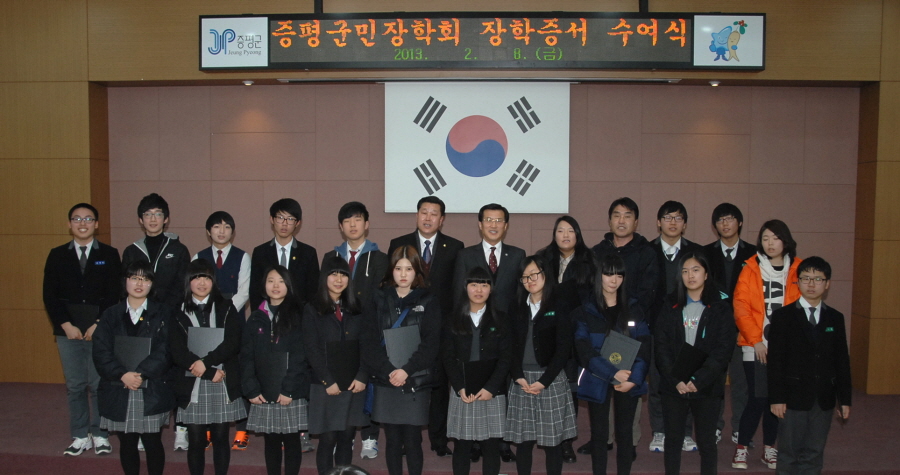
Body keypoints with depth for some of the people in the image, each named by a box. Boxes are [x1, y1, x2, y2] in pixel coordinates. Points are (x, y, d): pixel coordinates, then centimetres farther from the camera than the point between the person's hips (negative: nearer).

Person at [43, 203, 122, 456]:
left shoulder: (109, 255, 5)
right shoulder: (57, 255, 9)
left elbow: (115, 294, 0)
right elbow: (50, 295, 4)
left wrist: (100, 325, -9)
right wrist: (66, 325, -6)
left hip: (100, 330, -2)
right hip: (68, 331, 2)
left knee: (100, 385, -1)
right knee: (74, 386, 6)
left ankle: (100, 435, 11)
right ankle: (80, 437, 16)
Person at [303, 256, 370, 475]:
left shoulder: (357, 309, 11)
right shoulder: (312, 310, 1)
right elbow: (312, 350, -5)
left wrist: (362, 376, -7)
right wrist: (328, 382, -11)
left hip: (354, 384, 3)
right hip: (326, 386, -3)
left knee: (347, 438, 6)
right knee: (328, 439, -1)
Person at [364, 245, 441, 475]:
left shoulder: (429, 302, 3)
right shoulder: (380, 300, 7)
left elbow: (431, 342, -5)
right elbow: (369, 340, 1)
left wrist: (407, 370, -15)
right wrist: (388, 370, -12)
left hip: (416, 381, -2)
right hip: (386, 381, 2)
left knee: (412, 441, 1)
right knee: (393, 440, 7)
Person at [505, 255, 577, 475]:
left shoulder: (558, 309, -1)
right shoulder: (517, 309, 10)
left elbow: (563, 349, -7)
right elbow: (511, 347, 6)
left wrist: (544, 381, -12)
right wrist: (518, 376, -8)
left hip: (551, 381, -3)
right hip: (521, 381, 3)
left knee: (553, 440, 2)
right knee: (523, 440, 5)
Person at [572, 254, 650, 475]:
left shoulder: (633, 310, 5)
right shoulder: (585, 311, -1)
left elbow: (644, 347, -2)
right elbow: (585, 351, -10)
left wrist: (634, 378, -16)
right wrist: (613, 374, -19)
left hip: (629, 380, 2)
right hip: (598, 380, -1)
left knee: (625, 433, 8)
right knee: (599, 433, 6)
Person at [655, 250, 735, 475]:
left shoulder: (720, 307, 1)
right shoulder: (671, 306, 7)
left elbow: (723, 349, -6)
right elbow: (661, 345, 1)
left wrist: (699, 380, -15)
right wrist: (676, 380, -11)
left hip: (707, 387, -2)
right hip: (673, 386, 2)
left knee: (706, 441, 6)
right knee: (673, 439, 9)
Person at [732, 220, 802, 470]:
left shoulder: (798, 270, 5)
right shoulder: (751, 269, 0)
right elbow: (741, 307, -5)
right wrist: (756, 340, -11)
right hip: (755, 346, -2)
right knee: (757, 397, -5)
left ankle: (769, 448, 22)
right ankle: (741, 447, 9)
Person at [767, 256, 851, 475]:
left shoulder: (835, 318, 9)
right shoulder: (783, 316, -2)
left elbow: (842, 360, 9)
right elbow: (775, 360, -6)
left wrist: (845, 398, 6)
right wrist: (776, 397, -11)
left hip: (824, 398, 3)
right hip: (793, 397, -3)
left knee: (814, 455, 8)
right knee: (789, 453, 4)